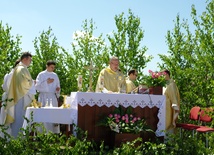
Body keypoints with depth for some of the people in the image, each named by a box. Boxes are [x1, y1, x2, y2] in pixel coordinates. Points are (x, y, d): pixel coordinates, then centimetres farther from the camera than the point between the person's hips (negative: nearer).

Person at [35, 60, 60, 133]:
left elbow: (57, 86, 19)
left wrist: (58, 89, -4)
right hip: (44, 97, -3)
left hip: (53, 97, 4)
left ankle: (54, 132, 0)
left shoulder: (55, 75, 13)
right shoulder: (41, 75, 2)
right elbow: (37, 87, -5)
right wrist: (46, 82, -15)